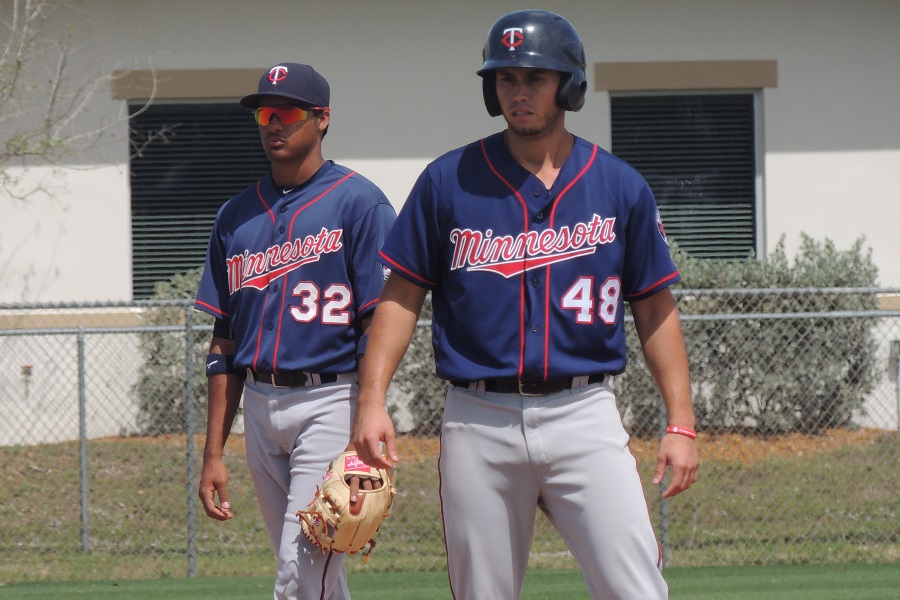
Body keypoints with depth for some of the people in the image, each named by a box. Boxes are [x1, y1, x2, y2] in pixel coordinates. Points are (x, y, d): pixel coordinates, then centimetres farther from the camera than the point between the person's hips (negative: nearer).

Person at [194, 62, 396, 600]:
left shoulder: (358, 203, -4)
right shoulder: (237, 216, 13)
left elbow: (379, 327, -10)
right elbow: (225, 340, 15)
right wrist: (214, 453, 11)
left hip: (330, 400, -6)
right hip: (260, 407, 6)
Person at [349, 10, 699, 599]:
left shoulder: (620, 187, 6)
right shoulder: (449, 180, 5)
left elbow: (654, 308, 9)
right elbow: (403, 294, 7)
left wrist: (681, 422, 2)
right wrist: (372, 401, -5)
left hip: (584, 415, -1)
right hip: (479, 419, 1)